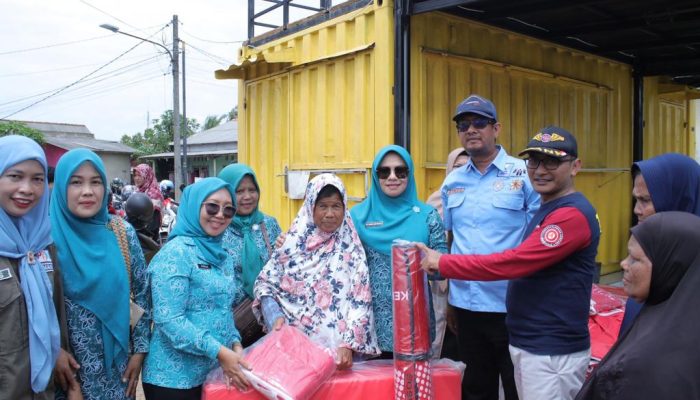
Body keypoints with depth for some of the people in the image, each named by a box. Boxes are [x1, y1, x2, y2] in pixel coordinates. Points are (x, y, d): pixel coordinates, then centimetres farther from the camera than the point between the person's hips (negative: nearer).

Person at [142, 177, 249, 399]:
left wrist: (235, 343, -1)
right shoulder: (176, 252, -15)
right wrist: (219, 352, -23)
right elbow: (168, 320, -21)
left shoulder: (222, 256, 9)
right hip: (175, 378, -7)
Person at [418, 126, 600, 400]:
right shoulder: (547, 210, 14)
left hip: (553, 351, -10)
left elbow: (514, 262, -25)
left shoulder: (572, 214, -20)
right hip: (528, 344, 10)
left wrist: (442, 263, -18)